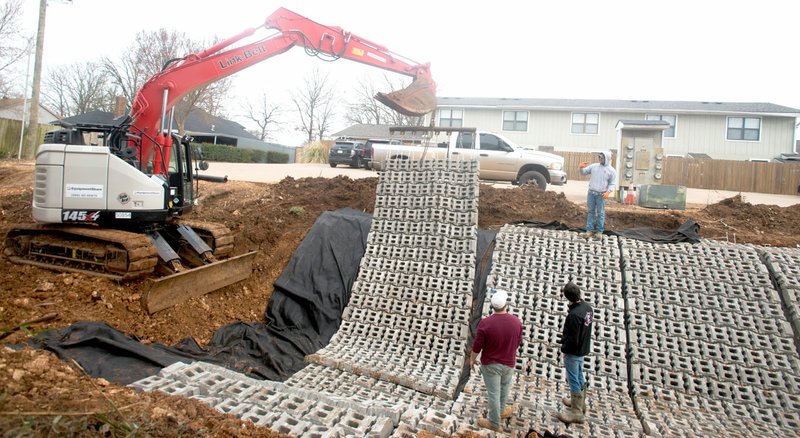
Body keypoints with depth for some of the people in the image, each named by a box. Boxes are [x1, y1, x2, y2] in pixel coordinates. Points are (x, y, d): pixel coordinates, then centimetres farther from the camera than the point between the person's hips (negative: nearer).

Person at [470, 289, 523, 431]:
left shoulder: (485, 323, -26)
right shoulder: (516, 321, -15)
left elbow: (477, 345, -15)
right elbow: (518, 342, 2)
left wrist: (472, 359, 3)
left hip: (490, 364, -3)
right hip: (509, 362, 3)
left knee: (493, 393, 12)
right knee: (504, 386, 29)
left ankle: (494, 422, 29)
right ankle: (501, 410, 50)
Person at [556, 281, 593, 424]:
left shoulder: (574, 315, -31)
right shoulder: (588, 307, -5)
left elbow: (571, 339, -25)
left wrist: (564, 349, -9)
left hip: (574, 352, -9)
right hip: (584, 348, 9)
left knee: (573, 380, 5)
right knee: (580, 376, 25)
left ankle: (576, 412, 16)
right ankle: (580, 402, 43)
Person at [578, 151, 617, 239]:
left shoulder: (611, 170, 0)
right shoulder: (594, 166, 8)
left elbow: (612, 183, 0)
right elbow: (584, 172, 12)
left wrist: (608, 192, -16)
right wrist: (582, 167, -10)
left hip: (601, 195, -3)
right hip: (591, 193, 3)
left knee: (600, 213, 2)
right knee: (591, 212, 6)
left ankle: (599, 232, 8)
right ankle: (589, 230, 10)